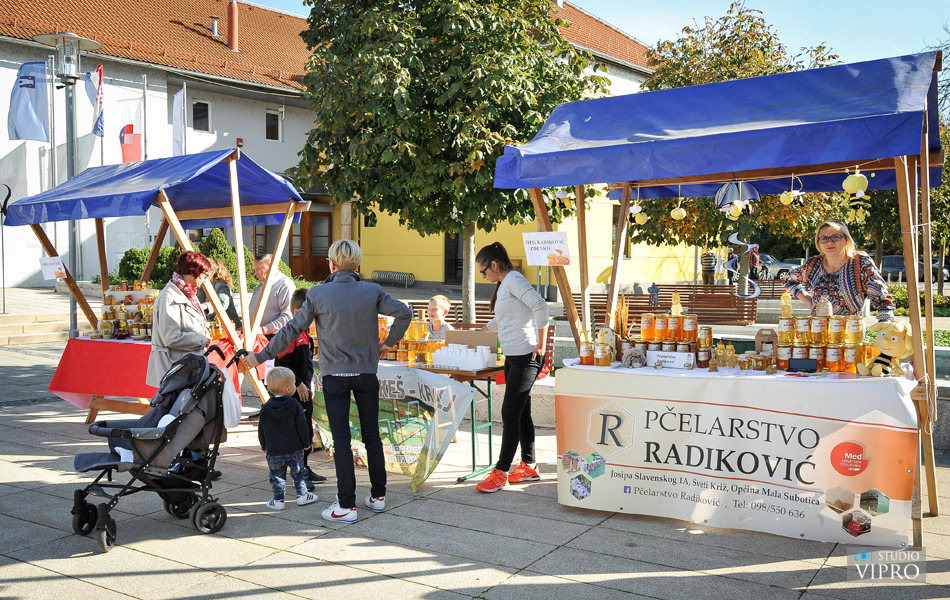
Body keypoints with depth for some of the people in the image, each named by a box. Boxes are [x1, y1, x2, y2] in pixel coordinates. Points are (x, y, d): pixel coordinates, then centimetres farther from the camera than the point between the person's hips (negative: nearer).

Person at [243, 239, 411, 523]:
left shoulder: (318, 293, -7)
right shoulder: (372, 291, -2)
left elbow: (291, 330, -4)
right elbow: (404, 313, -9)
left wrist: (261, 356, 6)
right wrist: (389, 343, 6)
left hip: (335, 376, -2)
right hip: (367, 374, 2)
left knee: (341, 440, 2)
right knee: (372, 435, 13)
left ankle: (346, 506, 4)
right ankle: (378, 496, 23)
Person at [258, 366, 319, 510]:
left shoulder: (266, 408, -3)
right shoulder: (295, 405, -10)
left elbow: (261, 430, 4)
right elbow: (302, 427, -9)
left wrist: (264, 446, 18)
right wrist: (306, 443, 4)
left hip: (274, 451, 1)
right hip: (295, 449, -1)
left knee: (277, 476, 11)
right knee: (298, 472, 16)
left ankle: (278, 500, 13)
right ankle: (302, 495, 21)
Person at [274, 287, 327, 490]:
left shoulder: (305, 333, 12)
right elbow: (280, 363, -22)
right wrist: (298, 384, -19)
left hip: (305, 391, 10)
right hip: (294, 392, -10)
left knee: (307, 431, 16)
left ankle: (305, 470, 28)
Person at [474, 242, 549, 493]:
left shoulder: (513, 279, -11)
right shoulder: (503, 285, 19)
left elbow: (540, 306, -24)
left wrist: (541, 343, -20)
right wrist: (482, 329, 47)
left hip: (526, 357, -10)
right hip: (513, 357, 10)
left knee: (510, 414, -8)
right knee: (521, 413, 11)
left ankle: (501, 472, -3)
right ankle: (529, 467, 19)